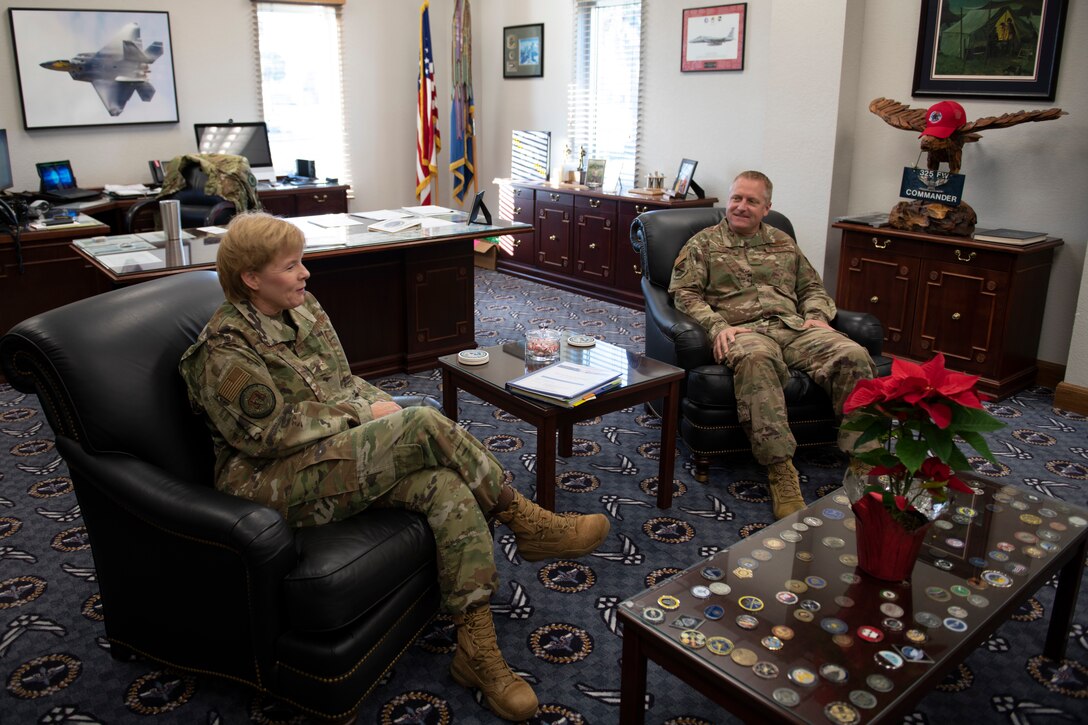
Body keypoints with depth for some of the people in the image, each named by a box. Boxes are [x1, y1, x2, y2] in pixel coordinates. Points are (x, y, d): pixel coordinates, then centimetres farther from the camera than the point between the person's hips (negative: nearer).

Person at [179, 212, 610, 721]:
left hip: (337, 458, 8)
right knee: (425, 424, -28)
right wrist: (361, 415, -12)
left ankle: (477, 652, -15)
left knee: (450, 486, -22)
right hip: (276, 484, -7)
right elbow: (272, 434, -15)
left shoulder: (304, 309, 11)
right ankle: (526, 523, -11)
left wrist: (377, 402, -2)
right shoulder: (225, 351, -12)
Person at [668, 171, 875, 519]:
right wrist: (716, 325, -13)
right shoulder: (703, 243, 15)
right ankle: (780, 471, -41)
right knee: (756, 358, -43)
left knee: (853, 355, -26)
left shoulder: (784, 243, 27)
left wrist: (818, 316, 6)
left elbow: (812, 287, 29)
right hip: (743, 330, -4)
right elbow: (684, 292, 4)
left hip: (793, 326, 5)